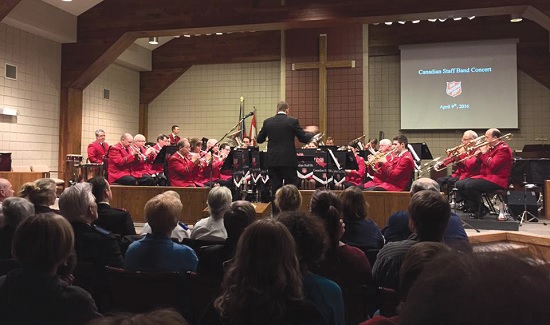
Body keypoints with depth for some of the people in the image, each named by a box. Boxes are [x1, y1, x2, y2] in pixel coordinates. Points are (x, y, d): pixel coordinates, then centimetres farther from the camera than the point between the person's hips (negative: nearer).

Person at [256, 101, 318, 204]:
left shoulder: (267, 122, 2)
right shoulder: (293, 121, -6)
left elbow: (259, 140, 10)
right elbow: (304, 139, -2)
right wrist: (310, 132, 18)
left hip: (272, 160, 3)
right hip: (288, 160, -3)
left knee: (275, 189, 8)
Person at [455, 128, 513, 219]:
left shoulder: (503, 148, -11)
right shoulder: (491, 147, 17)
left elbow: (493, 165, -23)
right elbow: (480, 162, 22)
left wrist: (484, 153, -13)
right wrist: (479, 154, 3)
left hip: (497, 180, -10)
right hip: (485, 176, 10)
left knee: (469, 185, -30)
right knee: (459, 184, -1)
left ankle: (481, 209, -11)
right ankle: (473, 207, 5)